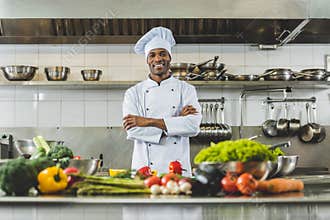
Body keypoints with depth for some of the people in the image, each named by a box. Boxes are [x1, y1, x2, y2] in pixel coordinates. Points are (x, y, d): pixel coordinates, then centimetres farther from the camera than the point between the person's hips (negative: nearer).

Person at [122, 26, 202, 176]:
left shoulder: (186, 90, 6)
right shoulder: (133, 93, 6)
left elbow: (193, 126, -9)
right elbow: (132, 131, -8)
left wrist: (148, 121, -13)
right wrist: (177, 120, -11)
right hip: (144, 169, 0)